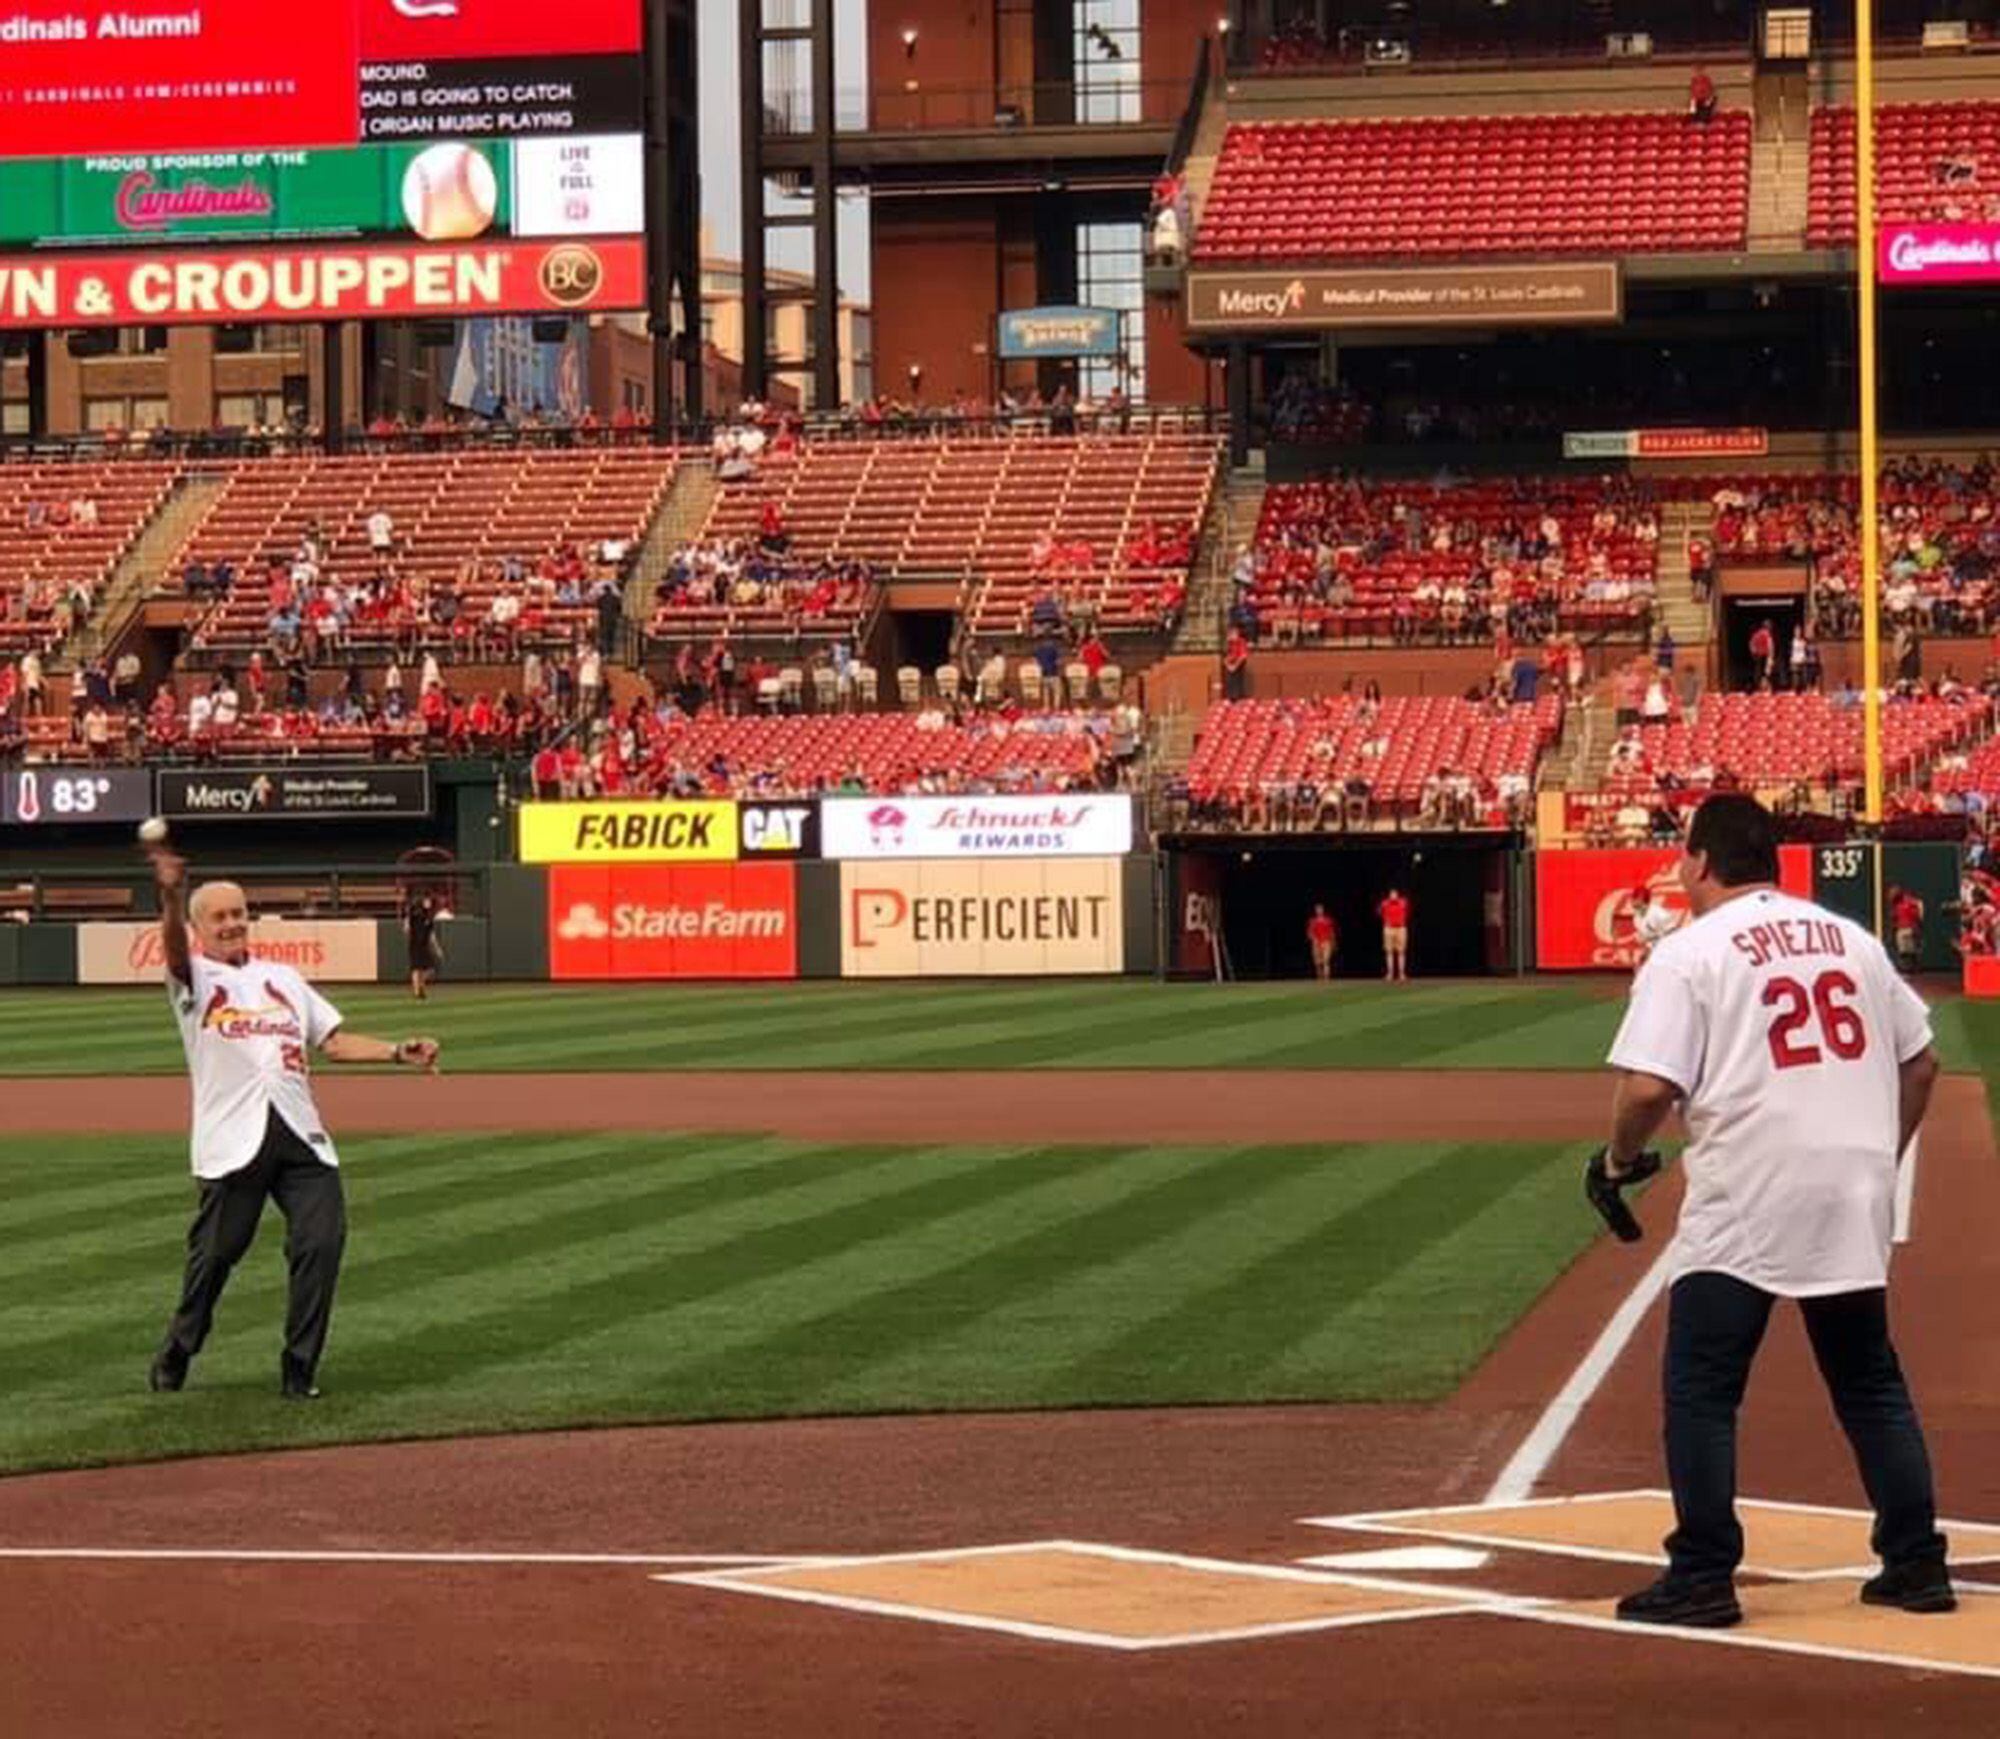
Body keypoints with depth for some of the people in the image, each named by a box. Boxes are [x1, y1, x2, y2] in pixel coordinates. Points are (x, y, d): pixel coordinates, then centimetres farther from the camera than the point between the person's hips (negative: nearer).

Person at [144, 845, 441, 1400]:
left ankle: (299, 1368, 1)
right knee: (216, 1250, -2)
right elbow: (175, 950, -15)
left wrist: (398, 1052, 6)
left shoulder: (283, 978, 25)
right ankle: (175, 1355, 20)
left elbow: (333, 1041, 22)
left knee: (322, 1240, -9)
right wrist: (171, 897, -36)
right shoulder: (194, 979, 8)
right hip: (232, 1140, -4)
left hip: (300, 1134, 4)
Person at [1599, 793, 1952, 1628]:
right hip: (1855, 1204, 5)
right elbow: (1920, 1061, 17)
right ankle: (1917, 1562, 17)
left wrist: (1619, 1158, 4)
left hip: (1744, 1204, -5)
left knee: (1700, 1391, 3)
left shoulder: (1688, 952, -5)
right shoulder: (1853, 940, 13)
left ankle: (1704, 1578, 0)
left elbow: (1648, 1087, -14)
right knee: (1871, 1383, 16)